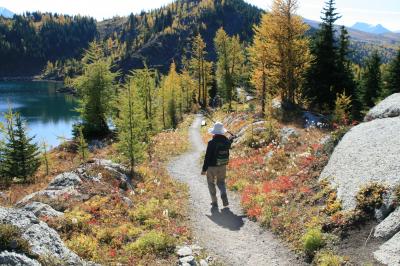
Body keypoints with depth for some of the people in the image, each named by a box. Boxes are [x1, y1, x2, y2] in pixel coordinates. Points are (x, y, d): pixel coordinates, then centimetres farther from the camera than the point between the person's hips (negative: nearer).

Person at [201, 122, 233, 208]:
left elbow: (207, 157, -18)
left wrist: (204, 169, -10)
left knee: (211, 183, 15)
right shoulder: (226, 141, -5)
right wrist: (231, 140, 44)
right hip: (223, 166, 4)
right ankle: (224, 197, -1)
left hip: (212, 167, -4)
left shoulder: (212, 143, -21)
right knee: (221, 182, 21)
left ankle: (214, 202, 17)